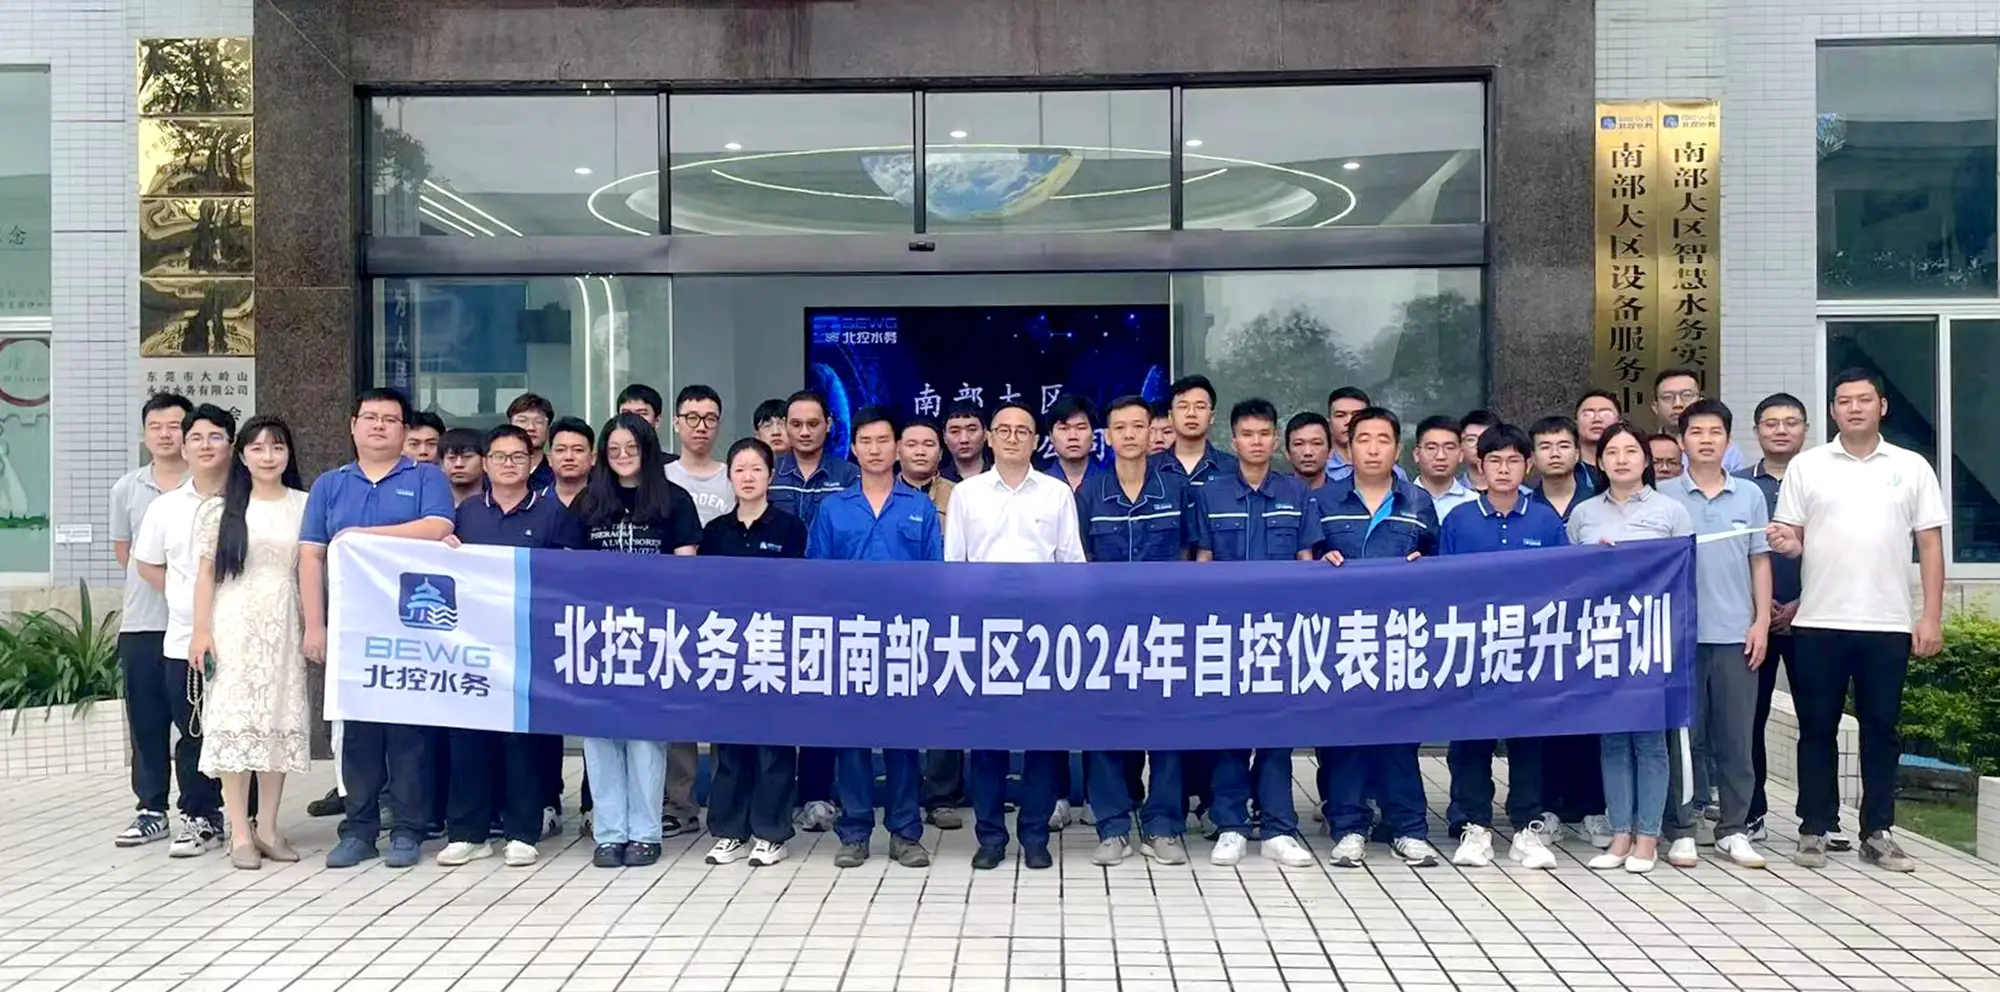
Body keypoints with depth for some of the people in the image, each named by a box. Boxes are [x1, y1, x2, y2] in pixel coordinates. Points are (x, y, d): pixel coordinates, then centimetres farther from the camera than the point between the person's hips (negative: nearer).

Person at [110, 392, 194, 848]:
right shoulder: (126, 488, 9)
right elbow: (123, 550, 19)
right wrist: (155, 579, 10)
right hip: (139, 622, 4)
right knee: (145, 721, 9)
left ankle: (196, 812, 9)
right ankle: (150, 810, 19)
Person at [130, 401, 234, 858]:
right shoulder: (165, 507, 8)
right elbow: (147, 565, 17)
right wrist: (185, 599, 7)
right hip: (182, 640, 3)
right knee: (192, 733, 8)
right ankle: (199, 819, 19)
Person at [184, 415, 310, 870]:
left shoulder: (304, 505, 6)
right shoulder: (220, 509, 3)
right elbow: (206, 573, 3)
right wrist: (201, 630, -4)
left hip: (284, 627, 1)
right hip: (234, 625, -1)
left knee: (280, 722, 3)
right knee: (233, 722, -3)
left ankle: (267, 828, 12)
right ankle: (240, 833, 2)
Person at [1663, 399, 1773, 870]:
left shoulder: (1750, 495, 8)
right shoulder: (1665, 495, 1)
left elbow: (1760, 562, 9)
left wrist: (1761, 623, 2)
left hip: (1736, 633, 2)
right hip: (1681, 632, -2)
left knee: (1735, 736, 5)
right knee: (1685, 734, 4)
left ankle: (1734, 829, 14)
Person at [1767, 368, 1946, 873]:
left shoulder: (1912, 467, 7)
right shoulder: (1806, 466, 5)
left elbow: (1930, 545, 5)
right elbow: (1789, 541, 6)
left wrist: (1932, 616, -2)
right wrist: (1786, 544, -19)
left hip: (1888, 623, 1)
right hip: (1819, 622, -1)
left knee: (1881, 730, 7)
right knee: (1817, 729, 5)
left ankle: (1877, 832, 16)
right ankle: (1815, 829, 13)